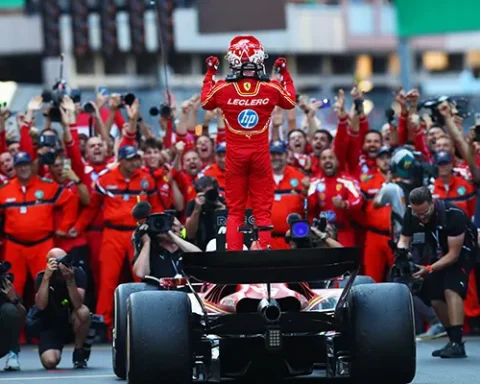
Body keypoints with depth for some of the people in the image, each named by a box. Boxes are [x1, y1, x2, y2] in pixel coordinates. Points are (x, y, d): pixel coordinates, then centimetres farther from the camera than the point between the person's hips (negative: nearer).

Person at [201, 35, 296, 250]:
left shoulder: (222, 89, -9)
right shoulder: (272, 88, -8)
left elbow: (205, 103, 13)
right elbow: (291, 102, 13)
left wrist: (209, 73, 22)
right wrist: (285, 74, 22)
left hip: (235, 155, 0)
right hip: (260, 154, 0)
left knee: (235, 210, 8)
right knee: (262, 210, 6)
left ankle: (233, 253, 3)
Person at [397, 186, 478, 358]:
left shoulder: (453, 214, -33)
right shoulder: (411, 215, -17)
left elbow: (454, 254, -30)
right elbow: (404, 240, -9)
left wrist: (430, 269, -39)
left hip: (461, 250, -6)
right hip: (438, 251, 6)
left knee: (451, 290, -25)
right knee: (435, 299, -2)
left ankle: (457, 343, -30)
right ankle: (454, 341, 12)